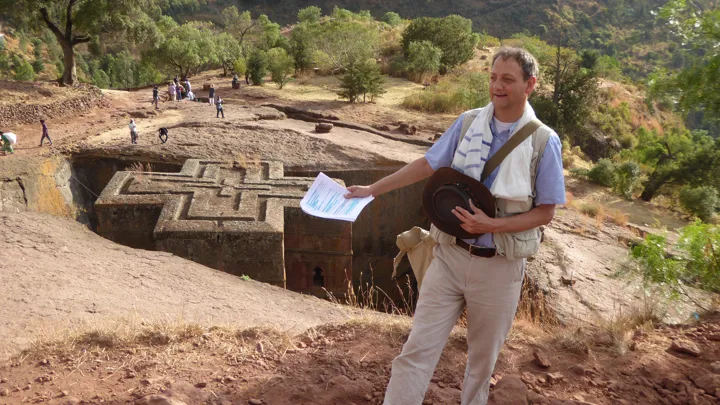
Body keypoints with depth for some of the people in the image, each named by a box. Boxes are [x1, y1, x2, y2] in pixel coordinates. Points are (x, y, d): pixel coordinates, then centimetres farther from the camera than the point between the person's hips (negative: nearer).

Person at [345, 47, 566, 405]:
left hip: (499, 267, -1)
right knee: (417, 350, 0)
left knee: (482, 359, 16)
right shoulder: (468, 123, -1)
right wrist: (372, 189, 6)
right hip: (450, 255, 2)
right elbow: (427, 165, 7)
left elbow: (545, 212, -5)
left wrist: (492, 226, -19)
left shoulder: (544, 141, -7)